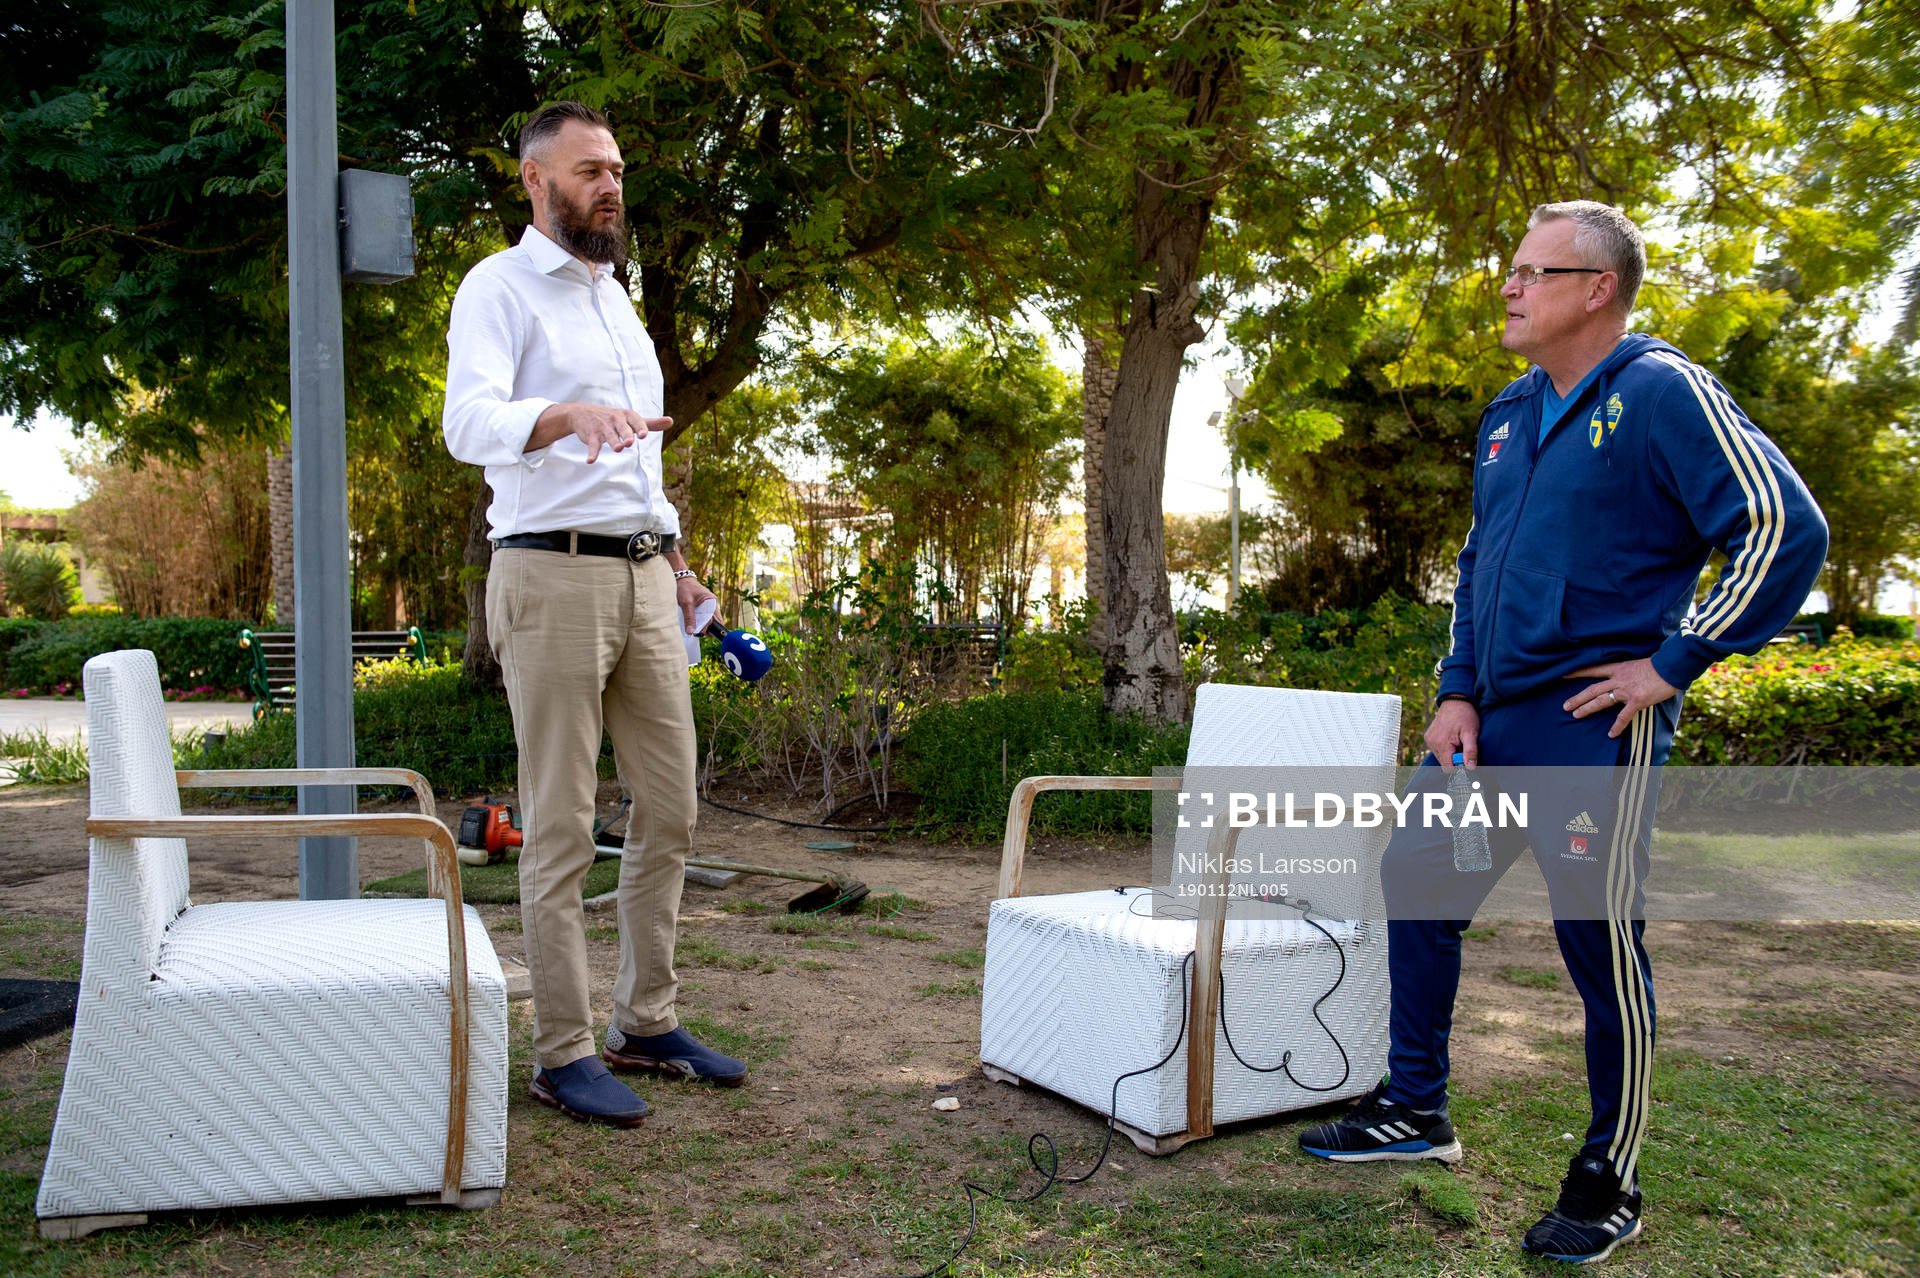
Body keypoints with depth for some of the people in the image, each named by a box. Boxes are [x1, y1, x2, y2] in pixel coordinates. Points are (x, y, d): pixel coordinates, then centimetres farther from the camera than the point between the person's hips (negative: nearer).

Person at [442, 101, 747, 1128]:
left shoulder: (614, 294, 22)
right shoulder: (500, 287, -2)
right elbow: (467, 422, -19)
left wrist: (675, 559, 20)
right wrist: (571, 412, -37)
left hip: (644, 578, 8)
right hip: (553, 578, -8)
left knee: (668, 811, 8)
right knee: (560, 830, -4)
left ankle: (646, 1023, 20)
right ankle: (563, 1053, 6)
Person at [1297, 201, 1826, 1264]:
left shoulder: (1661, 395, -10)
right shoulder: (1510, 415, 14)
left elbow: (1786, 529, -17)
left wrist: (1672, 663, -15)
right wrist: (1458, 691, 9)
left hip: (1593, 729, -8)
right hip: (1494, 720, 8)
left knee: (1602, 947, 0)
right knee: (1417, 883, 10)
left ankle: (1608, 1185, 17)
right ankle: (1414, 1109, 26)